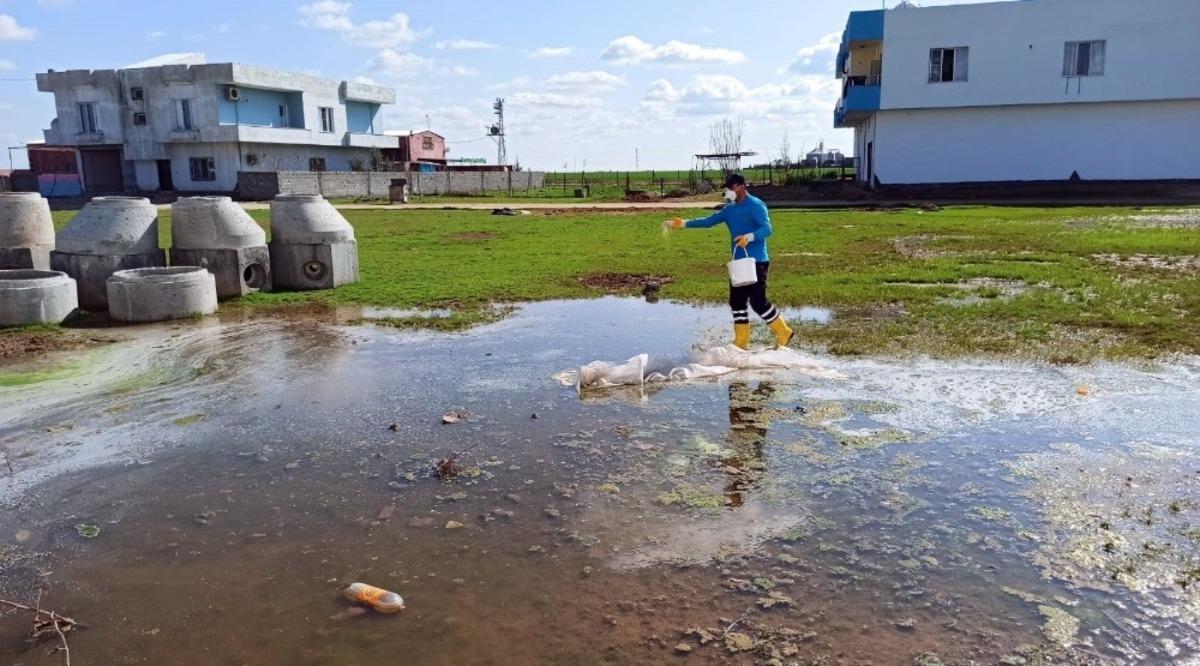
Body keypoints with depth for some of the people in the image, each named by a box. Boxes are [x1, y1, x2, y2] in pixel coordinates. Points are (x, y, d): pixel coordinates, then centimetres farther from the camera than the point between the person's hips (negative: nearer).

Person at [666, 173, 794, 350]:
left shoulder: (756, 205, -9)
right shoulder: (729, 209, 14)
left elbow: (767, 228, -19)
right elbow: (708, 221, 17)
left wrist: (749, 237, -36)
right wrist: (684, 224, 9)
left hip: (757, 261, -8)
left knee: (758, 301, -11)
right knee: (737, 302, 7)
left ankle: (784, 333, 6)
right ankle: (742, 343, 14)